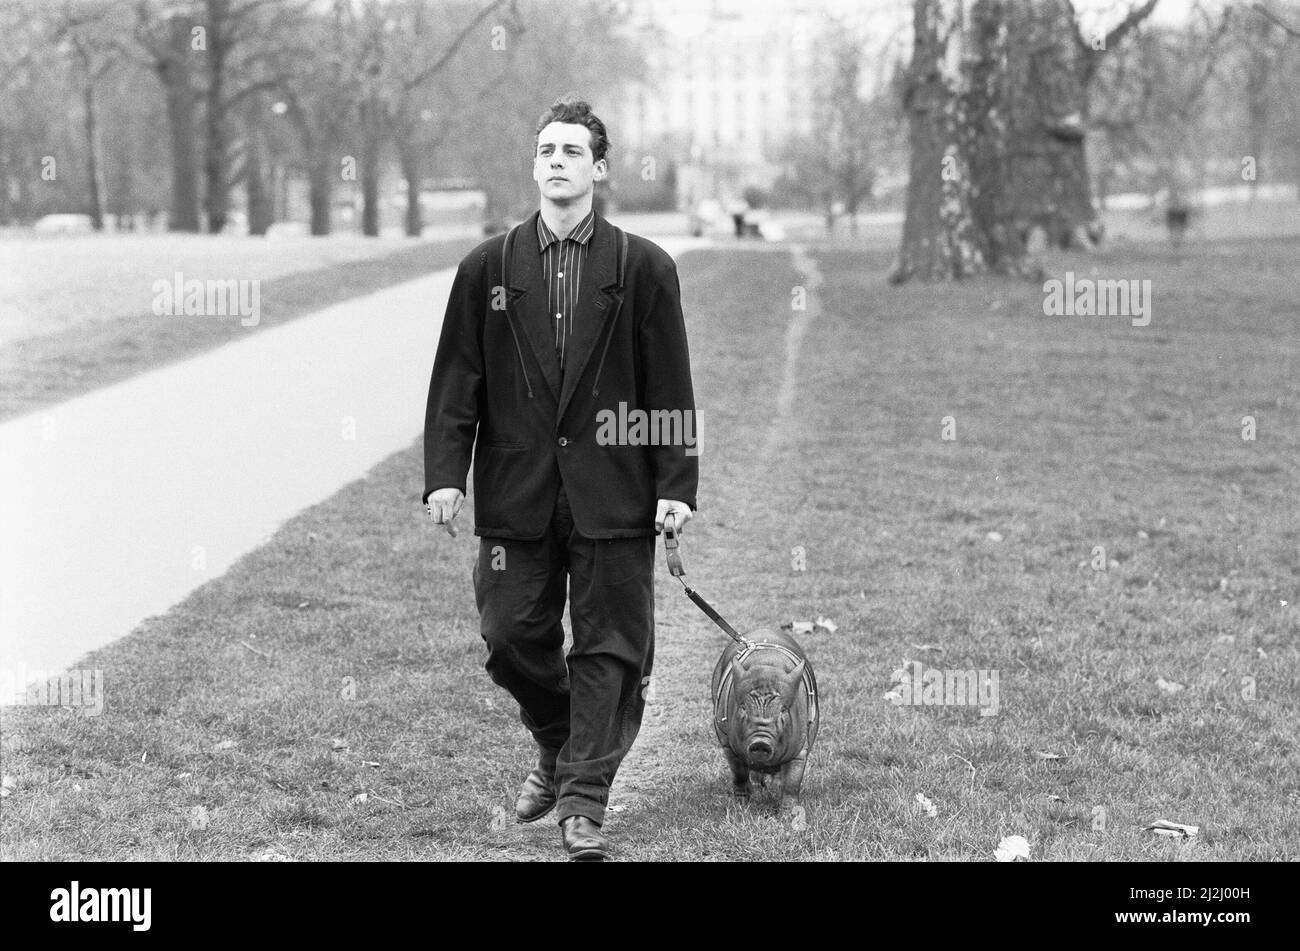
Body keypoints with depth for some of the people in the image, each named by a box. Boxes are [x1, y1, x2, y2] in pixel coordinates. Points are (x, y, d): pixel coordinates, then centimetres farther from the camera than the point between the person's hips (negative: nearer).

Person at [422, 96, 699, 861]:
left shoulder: (644, 269, 2)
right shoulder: (488, 268, 7)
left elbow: (672, 388, 1)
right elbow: (457, 379, 7)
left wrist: (677, 484, -5)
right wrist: (445, 474, -2)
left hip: (612, 495, -2)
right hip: (515, 496, 2)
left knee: (609, 648, -1)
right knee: (512, 640, 5)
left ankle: (585, 801, 7)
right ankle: (558, 749, 32)